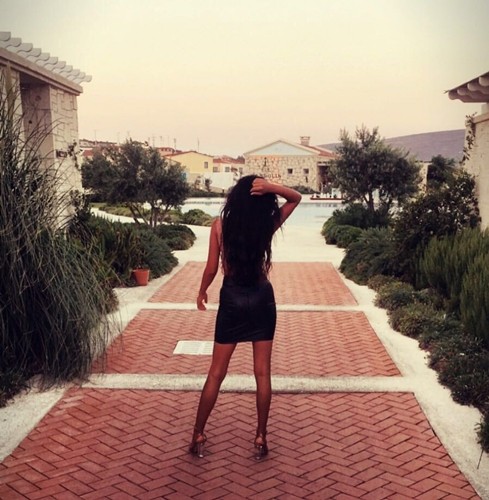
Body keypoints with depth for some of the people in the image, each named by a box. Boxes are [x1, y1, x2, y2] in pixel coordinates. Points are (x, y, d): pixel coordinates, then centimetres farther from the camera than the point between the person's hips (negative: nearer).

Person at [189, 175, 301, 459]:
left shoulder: (220, 225, -9)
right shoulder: (268, 224, -7)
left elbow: (212, 269, -5)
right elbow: (296, 198, 6)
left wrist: (202, 292, 13)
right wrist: (271, 188, -13)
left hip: (232, 299, 0)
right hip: (261, 299, 0)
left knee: (216, 373, 9)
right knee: (262, 372, 9)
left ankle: (198, 436, 17)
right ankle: (261, 437, 15)